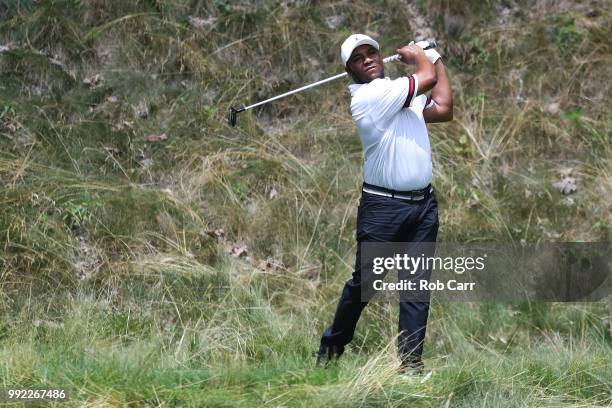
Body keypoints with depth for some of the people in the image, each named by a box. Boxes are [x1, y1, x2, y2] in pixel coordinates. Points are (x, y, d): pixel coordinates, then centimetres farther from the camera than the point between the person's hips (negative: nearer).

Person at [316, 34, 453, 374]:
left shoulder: (404, 93, 14)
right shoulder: (367, 96, -13)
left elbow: (444, 110, 16)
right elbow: (427, 78, -14)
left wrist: (436, 58, 21)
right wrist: (417, 54, 8)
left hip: (424, 205, 7)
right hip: (383, 205, -7)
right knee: (364, 282, 0)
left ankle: (411, 360, 1)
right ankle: (332, 347, 18)